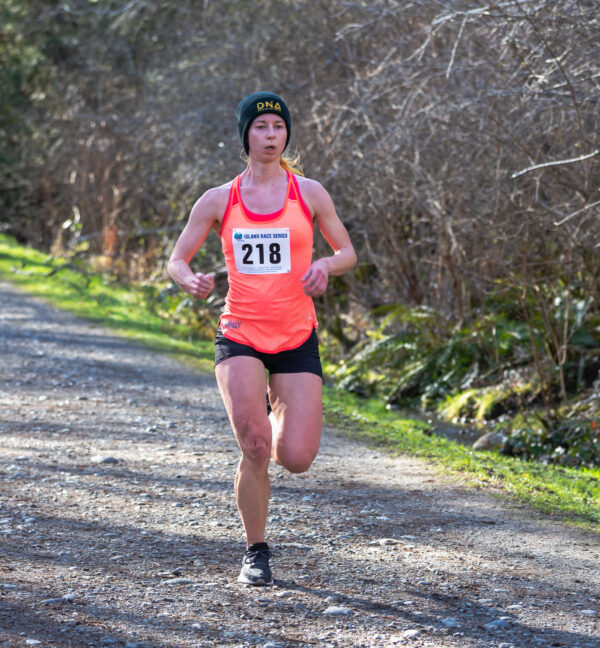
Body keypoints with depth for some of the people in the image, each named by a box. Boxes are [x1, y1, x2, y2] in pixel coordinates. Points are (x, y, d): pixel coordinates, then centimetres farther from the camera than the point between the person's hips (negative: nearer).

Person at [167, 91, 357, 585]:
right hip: (240, 336, -1)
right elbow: (176, 260, 8)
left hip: (297, 339, 1)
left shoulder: (309, 193, 3)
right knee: (254, 447, -22)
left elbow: (348, 253, 10)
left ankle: (279, 411, 31)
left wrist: (325, 265, -14)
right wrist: (189, 280, -16)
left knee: (296, 459, -7)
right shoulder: (219, 201, 3)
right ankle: (256, 552, -1)